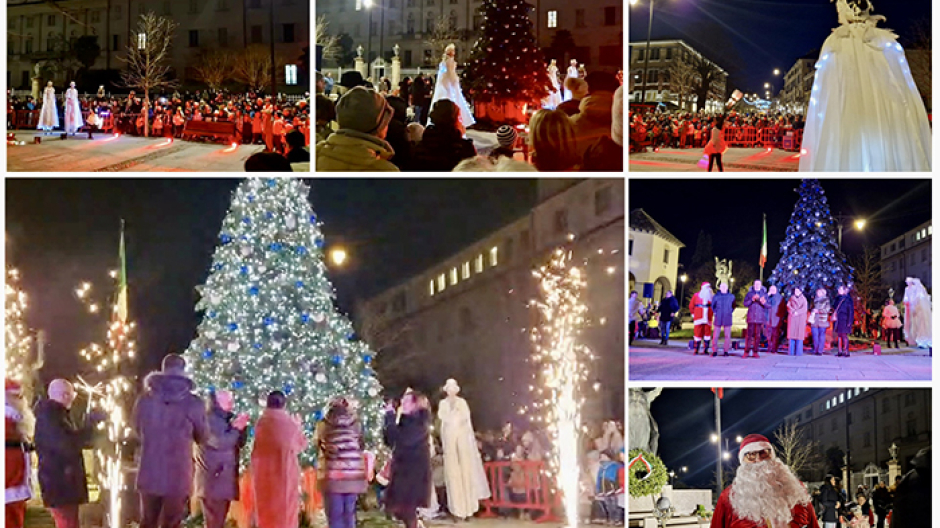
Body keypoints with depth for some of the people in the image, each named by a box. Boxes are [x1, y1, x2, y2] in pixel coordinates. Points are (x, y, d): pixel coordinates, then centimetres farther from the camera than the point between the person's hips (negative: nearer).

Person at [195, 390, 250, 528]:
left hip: (225, 478, 9)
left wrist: (242, 426, 0)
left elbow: (240, 443, 16)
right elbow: (219, 442, -23)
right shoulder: (208, 419, -11)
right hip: (213, 479, -9)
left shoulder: (226, 419, 16)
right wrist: (236, 429, -15)